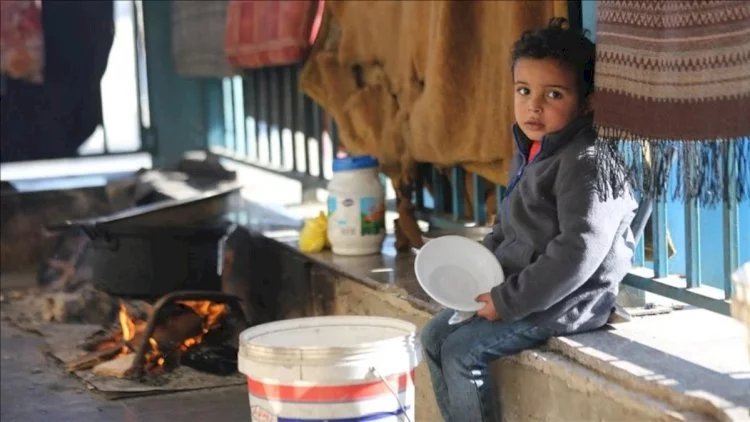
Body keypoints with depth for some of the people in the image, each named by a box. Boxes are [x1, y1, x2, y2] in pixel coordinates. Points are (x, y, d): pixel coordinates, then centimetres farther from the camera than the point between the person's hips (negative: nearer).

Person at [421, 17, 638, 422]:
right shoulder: (531, 152, 10)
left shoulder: (589, 161, -20)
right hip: (517, 290, 10)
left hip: (568, 299, -10)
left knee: (463, 351, -16)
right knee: (436, 336, 8)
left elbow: (580, 250, -27)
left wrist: (509, 301, -22)